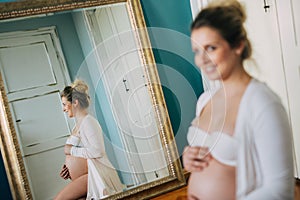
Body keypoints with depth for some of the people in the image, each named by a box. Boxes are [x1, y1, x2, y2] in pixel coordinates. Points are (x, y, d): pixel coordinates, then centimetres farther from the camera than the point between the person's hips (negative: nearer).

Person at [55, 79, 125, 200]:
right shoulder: (78, 125, 20)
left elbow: (98, 151, -20)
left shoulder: (88, 122, -9)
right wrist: (69, 169, 8)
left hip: (96, 175, -9)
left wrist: (72, 150, -11)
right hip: (87, 174, 9)